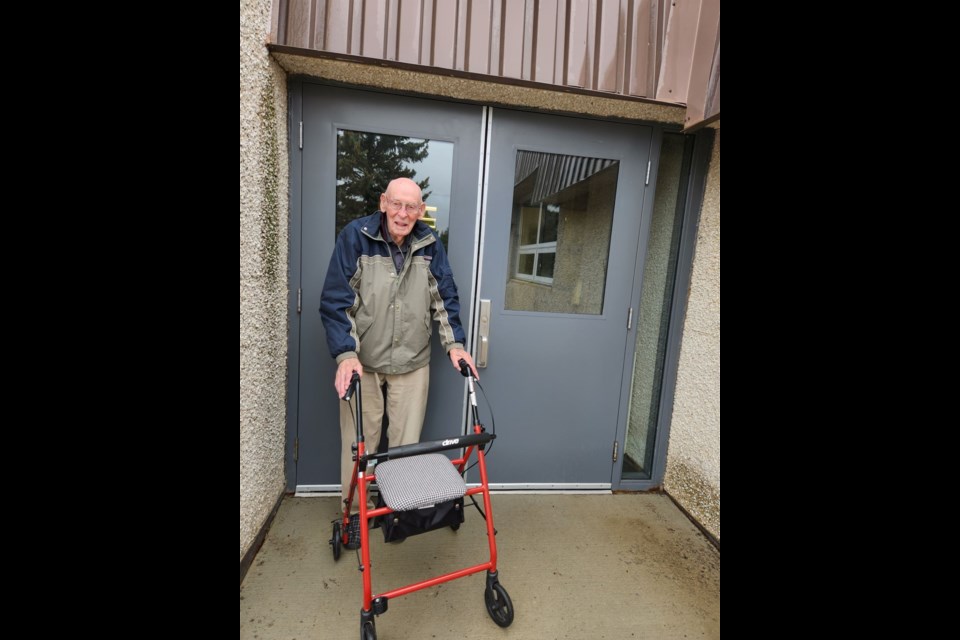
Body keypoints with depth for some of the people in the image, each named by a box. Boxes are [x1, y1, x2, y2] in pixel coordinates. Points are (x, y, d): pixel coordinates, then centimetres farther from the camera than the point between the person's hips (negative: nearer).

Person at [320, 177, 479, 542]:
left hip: (412, 363, 2)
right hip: (361, 361, -1)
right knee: (359, 441, 10)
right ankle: (355, 511, 33)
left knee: (406, 442, 10)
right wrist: (345, 354, -19)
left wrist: (454, 343, -4)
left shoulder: (430, 244, -1)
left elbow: (445, 298, 6)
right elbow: (335, 302, -10)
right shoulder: (355, 237, -10)